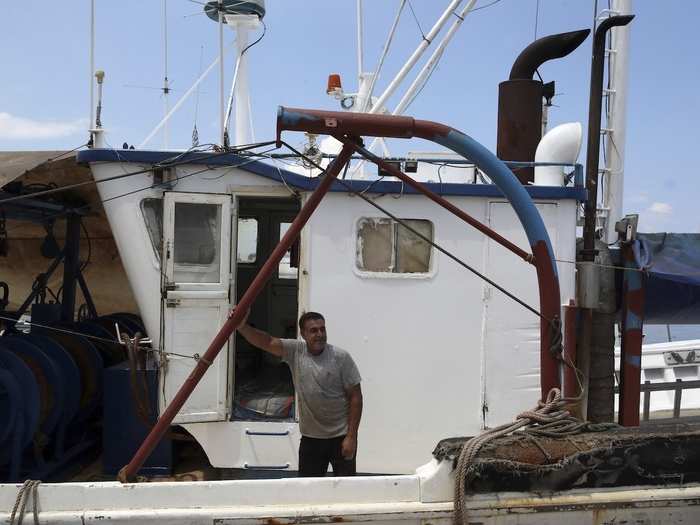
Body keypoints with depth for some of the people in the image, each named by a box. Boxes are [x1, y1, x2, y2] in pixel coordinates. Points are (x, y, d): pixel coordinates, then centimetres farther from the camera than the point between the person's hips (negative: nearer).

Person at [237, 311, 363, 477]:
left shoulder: (341, 357, -9)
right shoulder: (295, 351, -2)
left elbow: (355, 396, -8)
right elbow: (267, 342, -13)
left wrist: (351, 436, -12)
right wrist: (243, 327, -32)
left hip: (340, 437, -3)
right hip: (310, 438, 3)